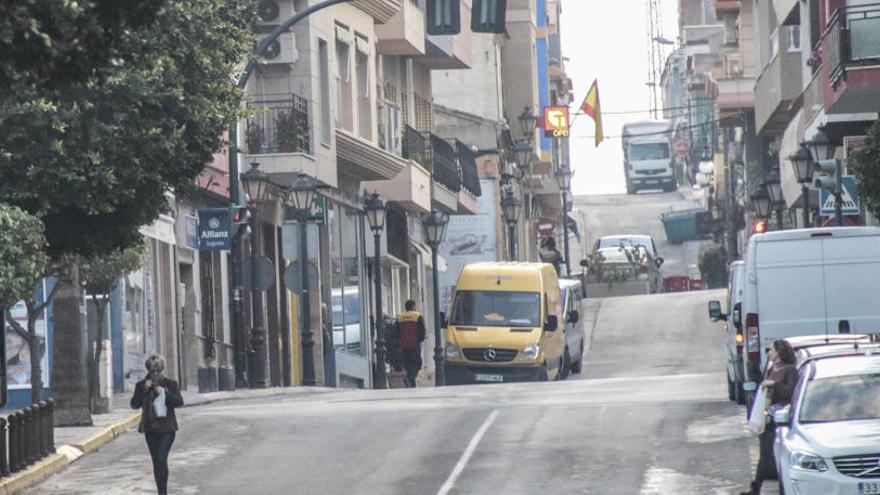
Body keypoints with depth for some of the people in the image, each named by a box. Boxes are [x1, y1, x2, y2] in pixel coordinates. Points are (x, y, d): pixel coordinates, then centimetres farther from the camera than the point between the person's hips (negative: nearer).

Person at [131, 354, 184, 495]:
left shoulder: (170, 384, 2)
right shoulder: (141, 385, 5)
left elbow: (179, 402, -6)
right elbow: (134, 404, -2)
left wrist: (165, 392, -18)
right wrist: (144, 389, -13)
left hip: (167, 427, -3)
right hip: (150, 428, 3)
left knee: (161, 460, -16)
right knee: (156, 462, 8)